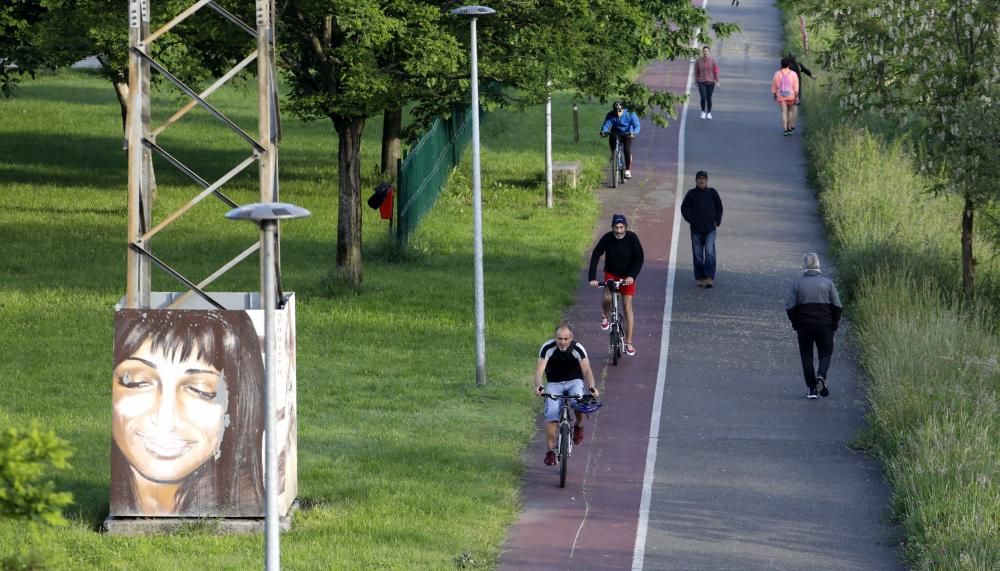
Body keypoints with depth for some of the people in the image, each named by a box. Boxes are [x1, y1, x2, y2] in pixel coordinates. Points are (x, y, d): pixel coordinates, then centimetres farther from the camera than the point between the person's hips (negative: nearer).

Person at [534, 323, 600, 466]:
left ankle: (579, 426, -4)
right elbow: (539, 370, -27)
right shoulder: (548, 348, -19)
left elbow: (587, 370, -29)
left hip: (574, 382, -1)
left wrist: (592, 387, -49)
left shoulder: (578, 349, -20)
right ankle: (550, 451, -4)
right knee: (551, 418, -18)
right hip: (554, 384, 1)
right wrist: (539, 387, -47)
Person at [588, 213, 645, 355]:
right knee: (607, 298, -24)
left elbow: (639, 258, -17)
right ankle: (605, 316, 13)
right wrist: (592, 278, -26)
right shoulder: (607, 239, -18)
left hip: (627, 276, -1)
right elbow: (595, 256, -17)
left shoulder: (632, 238, -19)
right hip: (611, 273, 1)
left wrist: (632, 276, -31)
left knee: (627, 306, -6)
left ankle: (629, 343, -3)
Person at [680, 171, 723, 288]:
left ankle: (710, 277, -13)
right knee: (698, 255, 4)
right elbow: (684, 208, 8)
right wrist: (690, 219, -4)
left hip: (710, 229, -1)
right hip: (696, 230, 1)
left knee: (710, 253, -12)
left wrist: (717, 221, 3)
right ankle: (700, 278, 11)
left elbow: (719, 207, 14)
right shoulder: (691, 194, 4)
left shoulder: (712, 193, 6)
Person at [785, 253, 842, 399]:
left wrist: (795, 323, 6)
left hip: (804, 326, 0)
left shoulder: (797, 284, -3)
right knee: (825, 354, 12)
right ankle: (821, 375, -16)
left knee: (807, 356, 9)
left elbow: (790, 307, -7)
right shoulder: (828, 283, -1)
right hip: (825, 326, 0)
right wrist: (834, 323, 8)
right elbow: (837, 306, -4)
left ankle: (812, 389, 4)